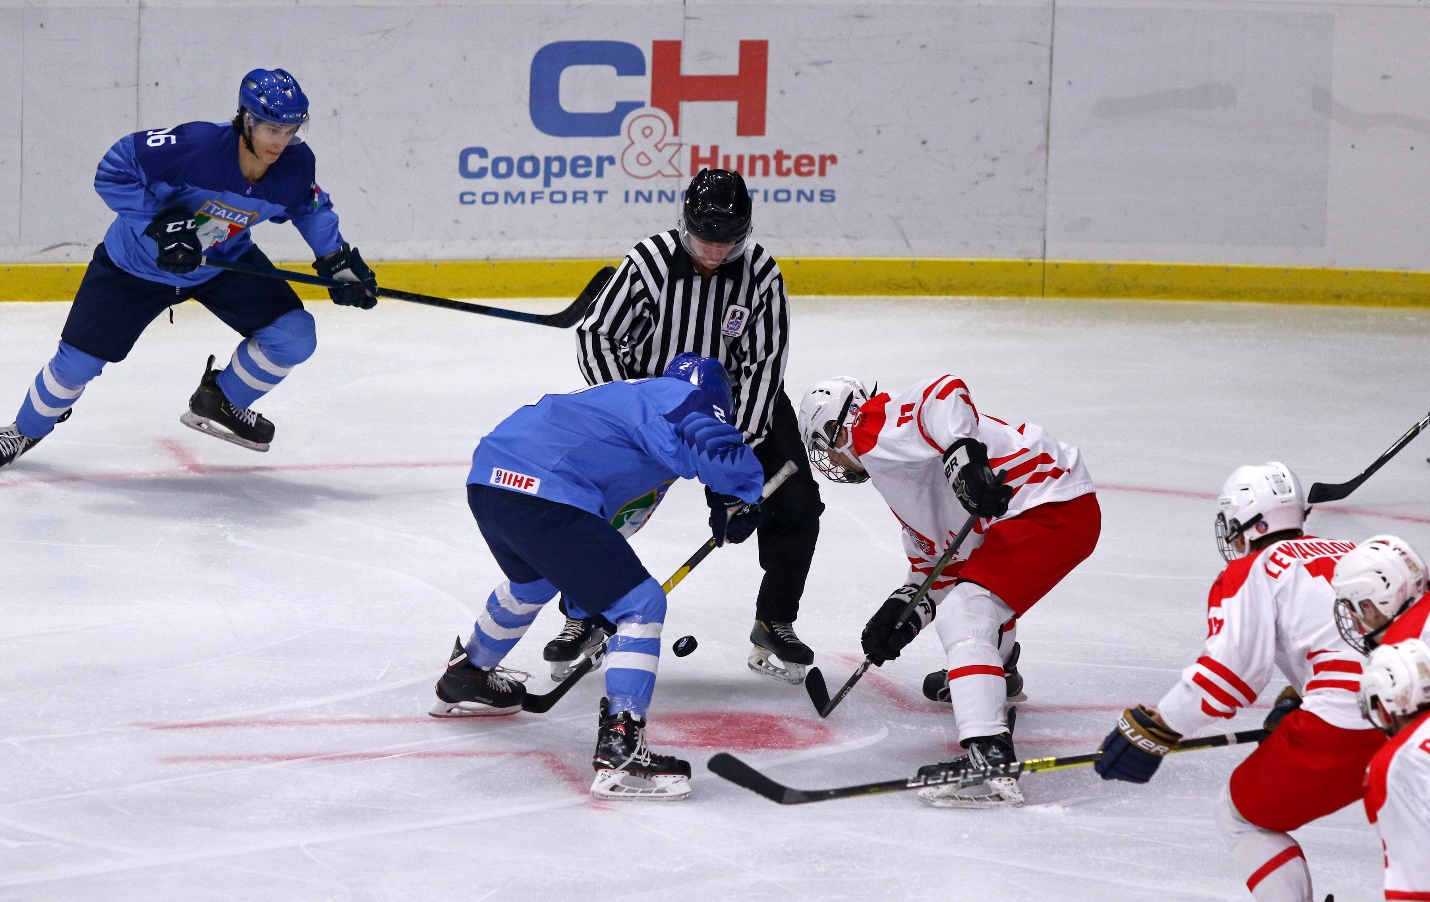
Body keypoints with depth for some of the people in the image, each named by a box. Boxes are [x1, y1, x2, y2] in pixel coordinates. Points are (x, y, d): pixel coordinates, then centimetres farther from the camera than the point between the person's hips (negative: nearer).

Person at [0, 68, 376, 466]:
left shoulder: (295, 166, -19)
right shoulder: (195, 145, -35)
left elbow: (310, 208, 5)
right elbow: (114, 170, -27)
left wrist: (339, 261, -1)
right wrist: (158, 222, -33)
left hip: (226, 262, 4)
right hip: (137, 263, -4)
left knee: (294, 336, -12)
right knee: (79, 360, 0)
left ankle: (218, 402, 14)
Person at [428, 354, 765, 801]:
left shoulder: (632, 396, 32)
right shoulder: (688, 400, 5)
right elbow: (721, 451, -19)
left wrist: (585, 608, 45)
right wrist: (745, 500, 3)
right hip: (545, 494, -10)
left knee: (533, 580, 39)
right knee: (640, 603, -6)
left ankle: (464, 678, 61)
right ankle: (618, 746, -16)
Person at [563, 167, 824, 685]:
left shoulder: (759, 273, -17)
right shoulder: (651, 262, -21)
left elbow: (765, 364, -16)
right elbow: (596, 333, -14)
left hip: (735, 398, 1)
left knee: (795, 504, -10)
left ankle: (774, 625, 8)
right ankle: (585, 620, 8)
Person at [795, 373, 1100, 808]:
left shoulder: (873, 430, -7)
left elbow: (945, 393, -26)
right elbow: (936, 558, 22)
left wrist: (962, 457, -37)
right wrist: (904, 609, 10)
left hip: (1052, 507, -12)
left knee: (964, 616, -21)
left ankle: (989, 758, -34)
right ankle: (997, 673, 64)